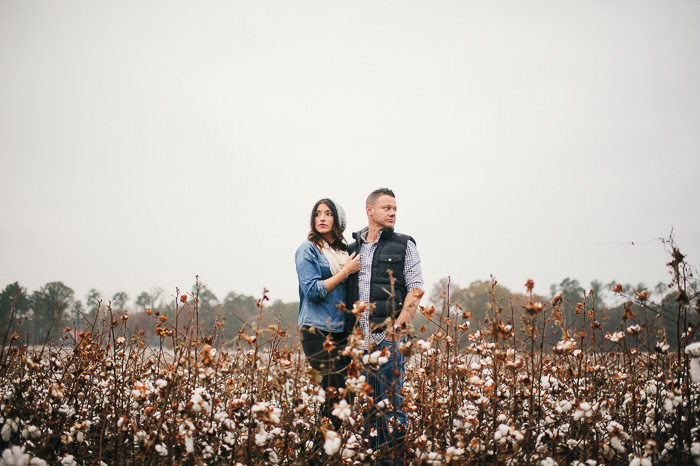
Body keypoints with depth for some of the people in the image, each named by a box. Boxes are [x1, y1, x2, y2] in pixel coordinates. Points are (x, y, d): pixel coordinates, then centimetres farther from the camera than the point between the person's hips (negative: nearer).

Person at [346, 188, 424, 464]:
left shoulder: (404, 245, 4)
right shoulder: (353, 247, 15)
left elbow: (415, 289, -3)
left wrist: (398, 328, -12)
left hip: (389, 337, -4)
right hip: (360, 338, 4)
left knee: (391, 402, -3)